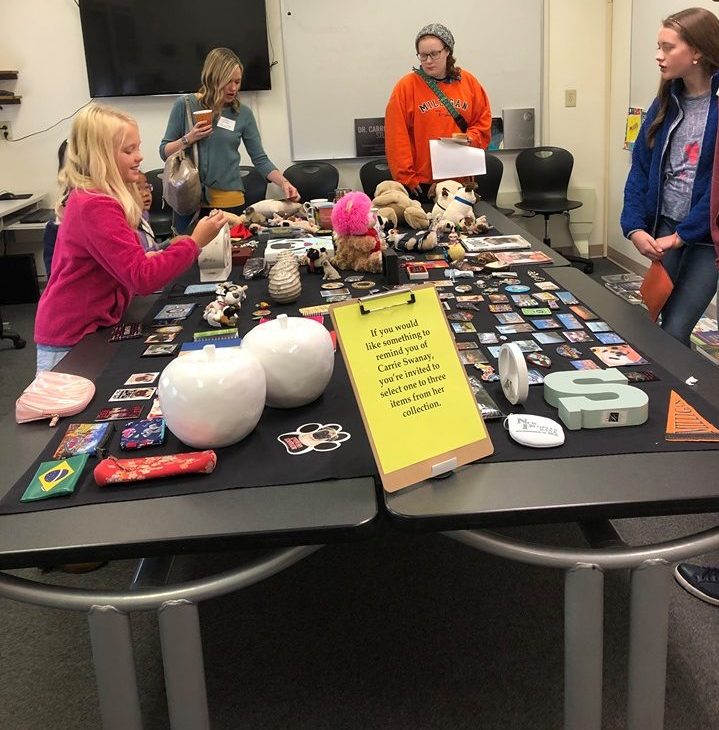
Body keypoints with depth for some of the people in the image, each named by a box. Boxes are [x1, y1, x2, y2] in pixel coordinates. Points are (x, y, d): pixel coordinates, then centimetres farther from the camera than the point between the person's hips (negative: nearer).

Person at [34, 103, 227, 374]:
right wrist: (194, 243, -21)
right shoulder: (97, 207, -22)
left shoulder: (86, 197, 10)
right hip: (70, 345, -9)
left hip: (84, 331, 9)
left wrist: (162, 255, 0)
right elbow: (142, 279, -26)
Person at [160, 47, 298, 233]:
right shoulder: (185, 105, 0)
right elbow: (164, 152, 3)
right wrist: (189, 139, -14)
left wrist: (284, 183, -11)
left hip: (230, 202, 1)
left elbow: (260, 159, 3)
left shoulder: (243, 113, 3)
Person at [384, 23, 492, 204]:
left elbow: (484, 121, 12)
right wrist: (407, 178, -11)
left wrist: (470, 138, -9)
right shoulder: (406, 86, -3)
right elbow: (396, 138, -7)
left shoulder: (468, 82, 6)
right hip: (422, 184, -3)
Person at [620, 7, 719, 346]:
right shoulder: (666, 102, 6)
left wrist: (681, 235, -17)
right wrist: (635, 227, -9)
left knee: (674, 332, -6)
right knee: (665, 322, 6)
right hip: (664, 227, 5)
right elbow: (641, 168, 4)